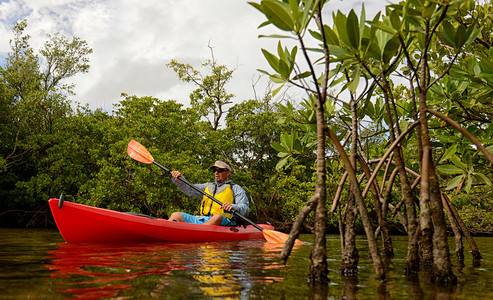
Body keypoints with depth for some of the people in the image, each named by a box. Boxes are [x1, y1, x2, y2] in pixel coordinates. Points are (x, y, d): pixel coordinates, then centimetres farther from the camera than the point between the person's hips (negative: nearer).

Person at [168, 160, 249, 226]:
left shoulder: (236, 189, 12)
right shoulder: (208, 186, 28)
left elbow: (245, 208, -3)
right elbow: (189, 189, 15)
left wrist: (233, 207, -26)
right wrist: (178, 180, -4)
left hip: (223, 223, -4)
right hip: (202, 220, 5)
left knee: (218, 217, -39)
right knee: (177, 215, -13)